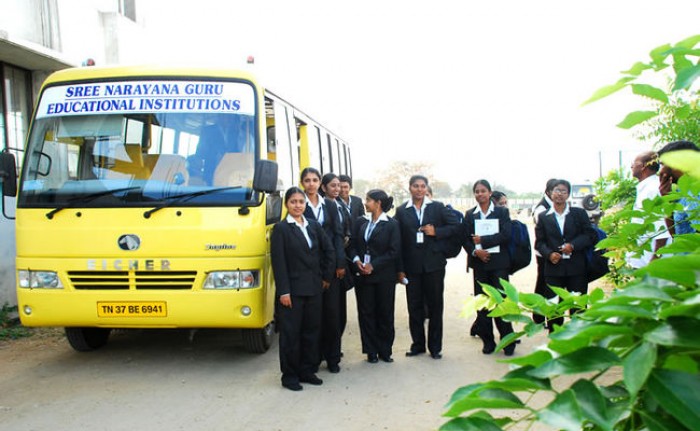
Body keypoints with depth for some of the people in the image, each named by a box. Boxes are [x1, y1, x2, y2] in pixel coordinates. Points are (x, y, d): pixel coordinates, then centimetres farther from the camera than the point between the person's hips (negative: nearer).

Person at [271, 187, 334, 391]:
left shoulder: (314, 226, 9)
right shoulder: (281, 228, -6)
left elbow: (328, 250, 16)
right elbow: (278, 261, -10)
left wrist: (327, 276, 10)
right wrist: (283, 291, -14)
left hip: (314, 288, 5)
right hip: (292, 289, -5)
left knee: (312, 330, 11)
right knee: (290, 333, 2)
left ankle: (307, 371, 23)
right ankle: (289, 375, 13)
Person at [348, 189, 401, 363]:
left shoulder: (392, 224, -3)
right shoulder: (361, 222, 9)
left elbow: (394, 251, -8)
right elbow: (353, 245, 10)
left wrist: (373, 265, -14)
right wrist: (356, 260, -10)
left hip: (384, 276, -3)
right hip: (362, 275, 3)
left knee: (385, 313, 5)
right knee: (366, 313, 5)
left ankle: (385, 350, 18)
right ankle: (371, 351, 15)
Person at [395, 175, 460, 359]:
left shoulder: (438, 207, 4)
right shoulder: (401, 211, 3)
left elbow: (456, 227, 4)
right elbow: (398, 240, 1)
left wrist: (436, 232, -12)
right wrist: (400, 268, -4)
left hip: (434, 263, 0)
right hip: (412, 266, 0)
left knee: (435, 306, 6)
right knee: (414, 306, 6)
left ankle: (435, 347, 16)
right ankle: (418, 344, 20)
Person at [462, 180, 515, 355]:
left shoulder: (502, 212, 4)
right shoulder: (469, 214, 9)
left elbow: (506, 235, -8)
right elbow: (465, 239, 4)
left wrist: (482, 240, -12)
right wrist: (475, 251, -14)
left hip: (498, 262, -2)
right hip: (479, 262, 2)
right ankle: (487, 340, 12)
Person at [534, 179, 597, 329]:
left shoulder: (579, 213, 7)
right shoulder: (543, 217, 8)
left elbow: (590, 235, 1)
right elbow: (539, 242, 6)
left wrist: (573, 245, -13)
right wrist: (549, 254, -13)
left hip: (576, 268, 0)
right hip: (553, 268, 1)